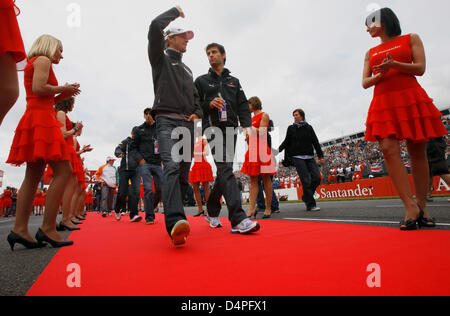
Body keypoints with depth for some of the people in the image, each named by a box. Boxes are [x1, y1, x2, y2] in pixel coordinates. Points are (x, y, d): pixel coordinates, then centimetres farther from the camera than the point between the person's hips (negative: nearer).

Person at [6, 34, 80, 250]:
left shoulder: (33, 64, 29)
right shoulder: (42, 60, 2)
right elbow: (38, 88, -15)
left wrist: (63, 95, 18)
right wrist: (63, 89, -1)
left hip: (35, 118, 10)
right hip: (42, 118, -10)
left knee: (34, 176, 4)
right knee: (63, 170, -14)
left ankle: (20, 229, 2)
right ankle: (47, 228, -15)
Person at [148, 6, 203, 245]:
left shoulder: (187, 70, 32)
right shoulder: (160, 59, 14)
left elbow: (194, 96, 30)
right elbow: (155, 27, -1)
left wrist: (197, 113, 7)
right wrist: (175, 12, 16)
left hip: (187, 124, 6)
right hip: (167, 120, -6)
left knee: (184, 173, 0)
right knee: (171, 166, -26)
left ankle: (175, 222, 6)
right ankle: (175, 221, -37)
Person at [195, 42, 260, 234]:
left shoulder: (234, 81, 24)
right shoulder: (201, 81, 17)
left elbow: (243, 106, 13)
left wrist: (247, 125, -4)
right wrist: (209, 104, -9)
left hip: (231, 128, 4)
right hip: (213, 127, -4)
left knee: (224, 171, 4)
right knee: (225, 169, -20)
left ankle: (212, 212, 20)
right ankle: (238, 219, -27)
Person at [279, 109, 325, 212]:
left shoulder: (309, 128, 12)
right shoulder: (291, 128, 9)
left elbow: (316, 143, 10)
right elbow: (286, 142, 11)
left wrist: (321, 156, 5)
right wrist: (278, 150, -3)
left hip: (310, 157, 3)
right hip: (298, 157, -3)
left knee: (317, 178, -5)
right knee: (306, 181, -10)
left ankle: (306, 196, 17)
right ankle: (310, 205, -4)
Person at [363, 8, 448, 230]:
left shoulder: (411, 39, 14)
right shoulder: (371, 53, 23)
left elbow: (420, 68, 1)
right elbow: (365, 82, 12)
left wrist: (393, 64, -15)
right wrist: (379, 75, -9)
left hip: (411, 98, -2)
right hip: (383, 104, 2)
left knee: (417, 153, -2)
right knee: (388, 149, -17)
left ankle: (421, 207, 6)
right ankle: (411, 207, -17)